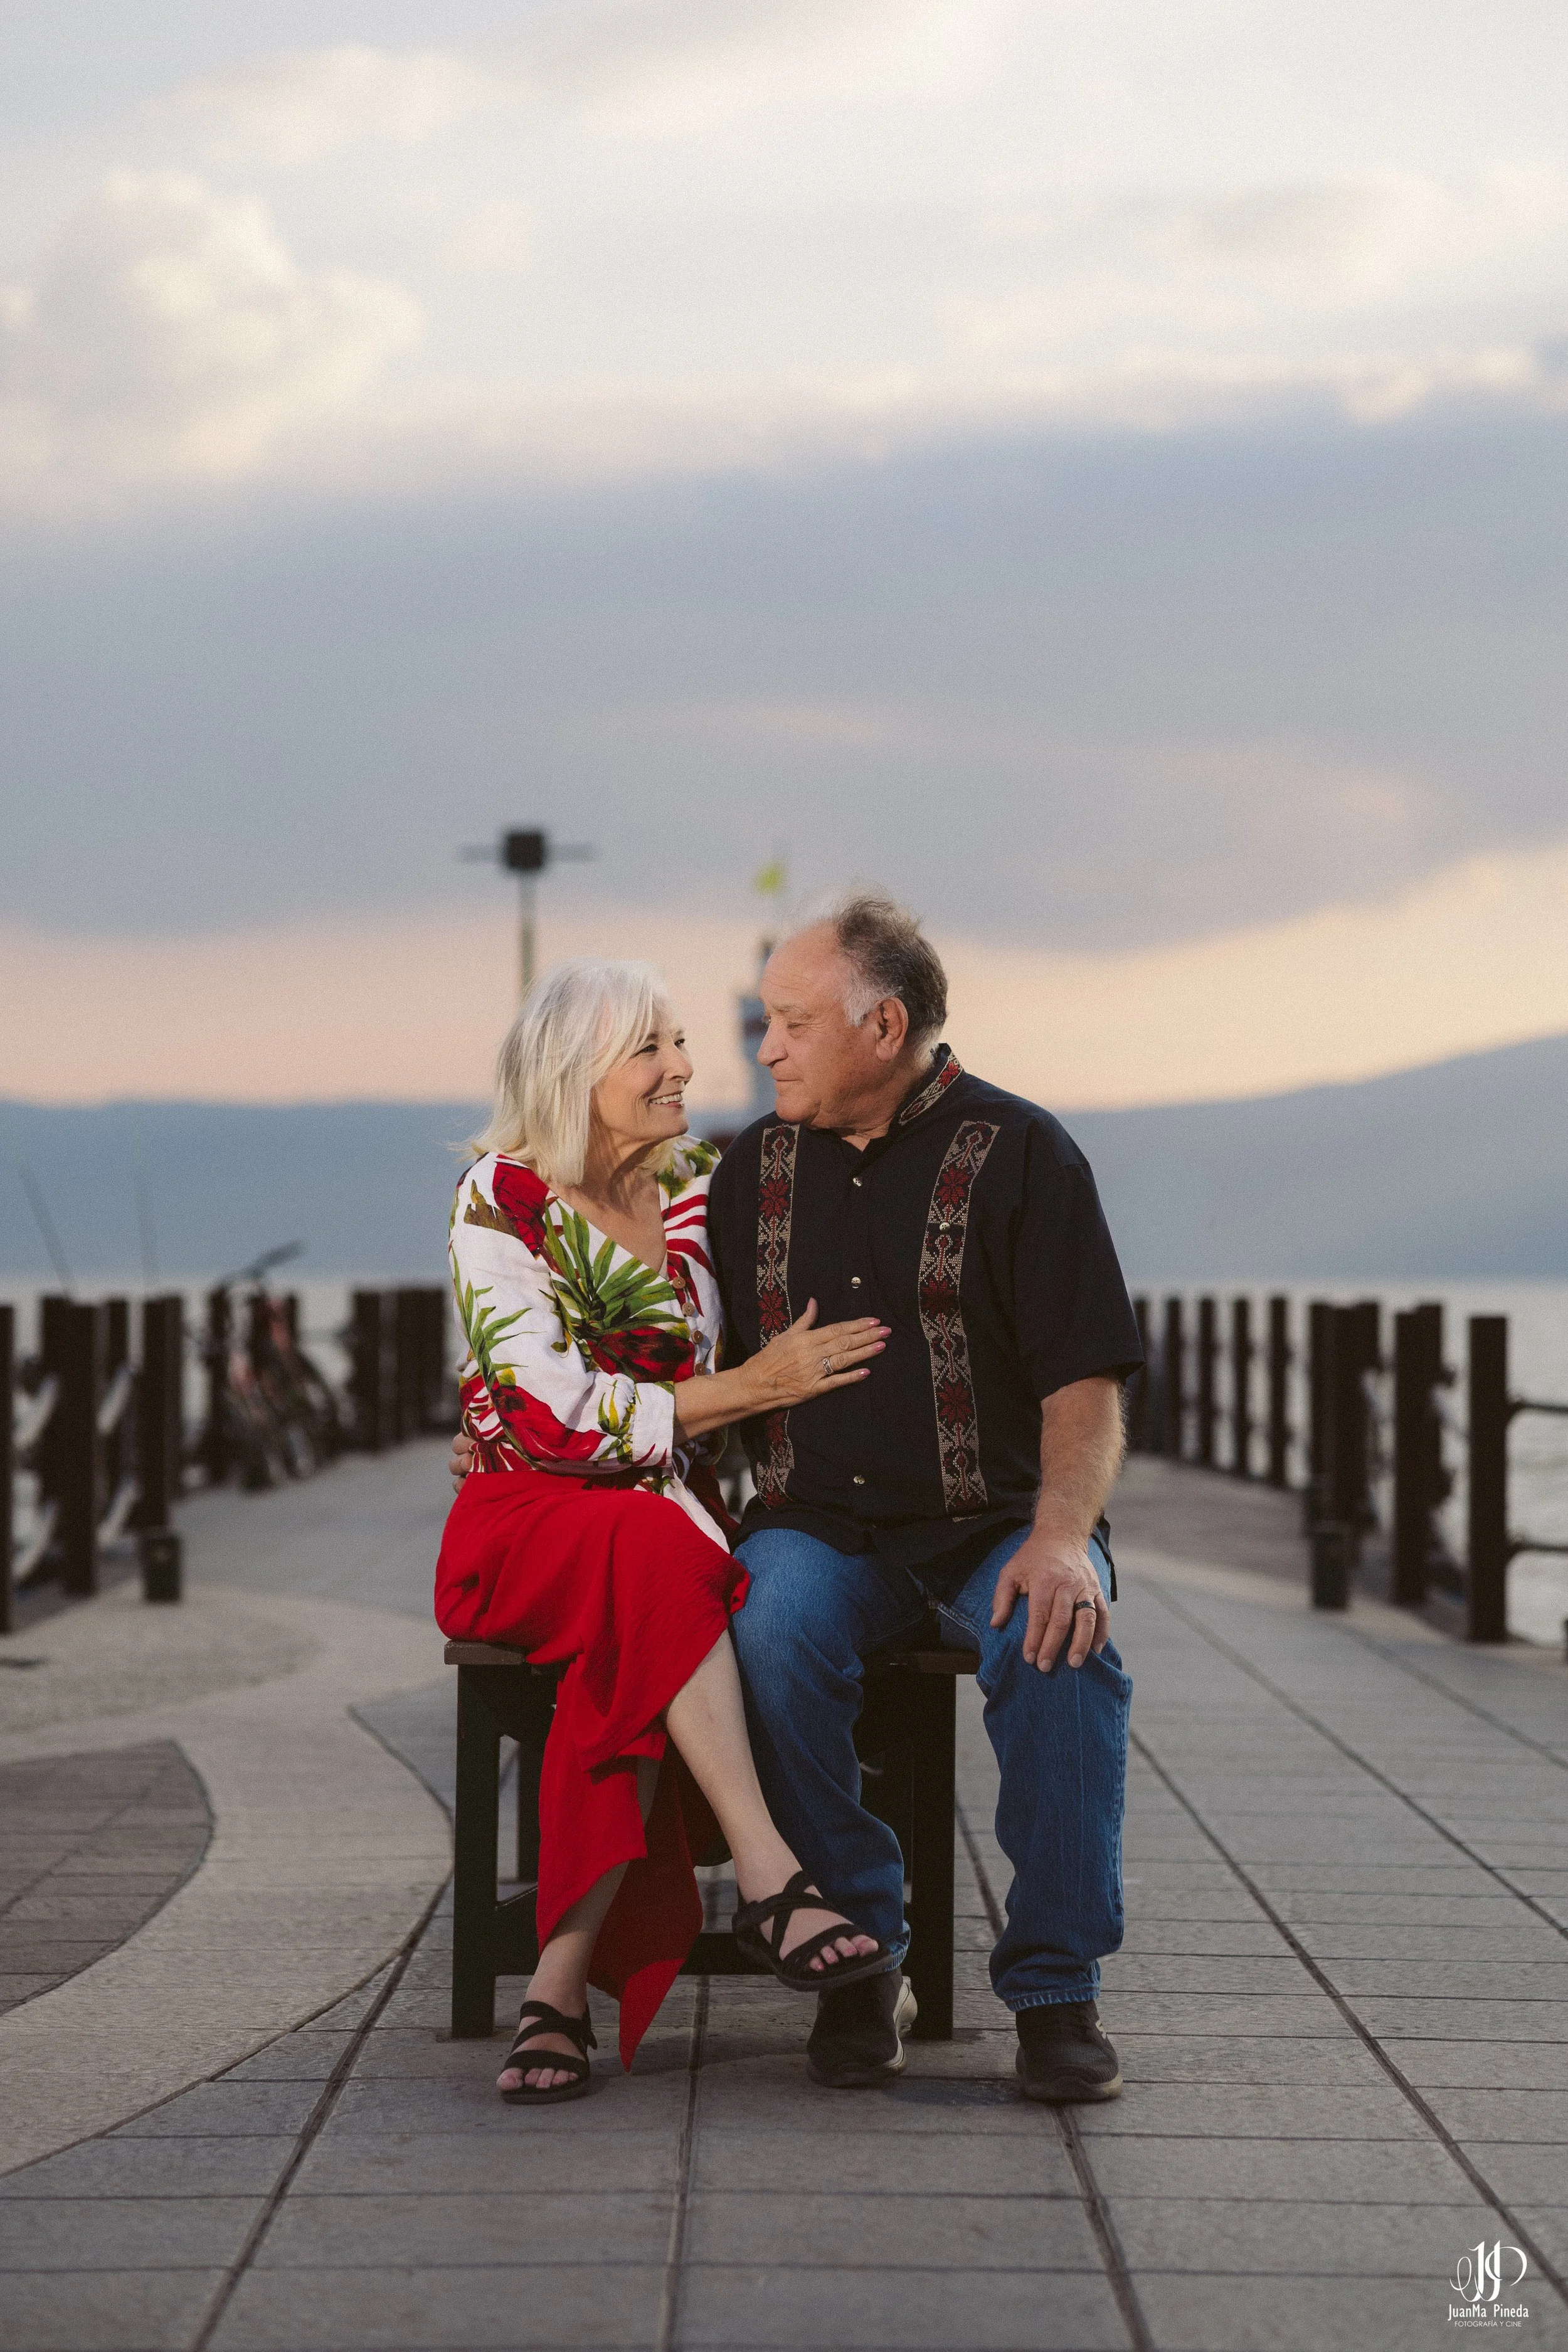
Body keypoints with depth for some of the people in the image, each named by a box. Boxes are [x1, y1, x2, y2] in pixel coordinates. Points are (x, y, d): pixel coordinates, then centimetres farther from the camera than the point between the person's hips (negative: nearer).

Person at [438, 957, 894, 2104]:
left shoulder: (708, 1187, 10)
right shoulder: (499, 1201, -5)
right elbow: (555, 1416, -15)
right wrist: (750, 1388, -18)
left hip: (680, 1514, 3)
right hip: (531, 1524, -3)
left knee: (637, 1655, -33)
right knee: (655, 1554, -37)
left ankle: (563, 1985, -36)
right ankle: (769, 1880, -41)